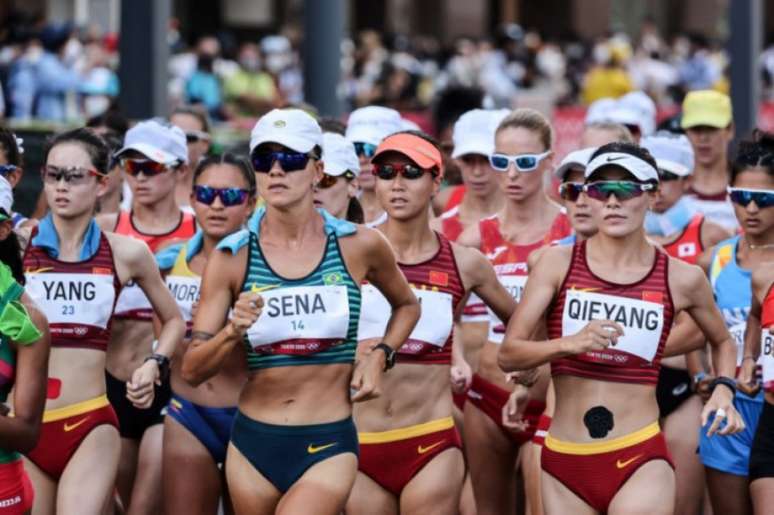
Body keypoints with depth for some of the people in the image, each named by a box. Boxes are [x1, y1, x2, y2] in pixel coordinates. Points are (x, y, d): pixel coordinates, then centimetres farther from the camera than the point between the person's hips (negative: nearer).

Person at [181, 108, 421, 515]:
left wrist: (381, 356, 2)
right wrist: (232, 332, -22)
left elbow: (407, 305, 20)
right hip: (254, 442, 2)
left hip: (329, 446, -2)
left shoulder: (358, 246, -2)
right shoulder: (232, 257, -3)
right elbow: (192, 371, -3)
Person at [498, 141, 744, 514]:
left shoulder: (681, 279, 2)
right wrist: (569, 344, -22)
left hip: (640, 461, -1)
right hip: (564, 461, 2)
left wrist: (723, 388, 2)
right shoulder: (559, 263, 0)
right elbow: (508, 354, -4)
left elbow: (722, 341, 22)